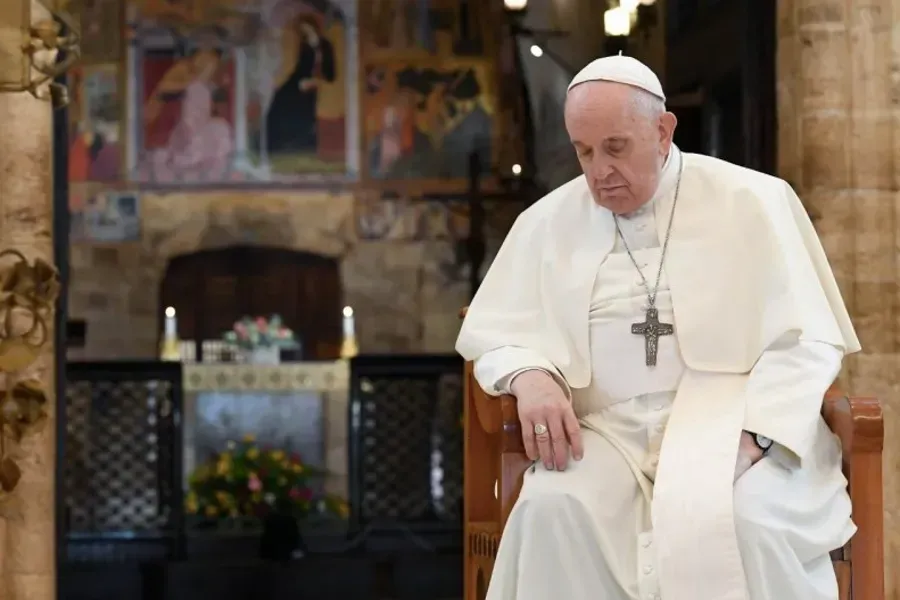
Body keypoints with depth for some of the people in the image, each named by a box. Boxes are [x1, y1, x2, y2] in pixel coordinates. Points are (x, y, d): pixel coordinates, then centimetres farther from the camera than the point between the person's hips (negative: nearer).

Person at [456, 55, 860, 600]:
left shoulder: (753, 203, 4)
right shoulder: (549, 221, 13)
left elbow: (806, 341, -1)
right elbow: (494, 332, 14)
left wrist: (748, 436, -18)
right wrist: (530, 377, -11)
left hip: (731, 424, -2)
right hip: (607, 433, 2)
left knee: (743, 519, -35)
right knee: (550, 510, -30)